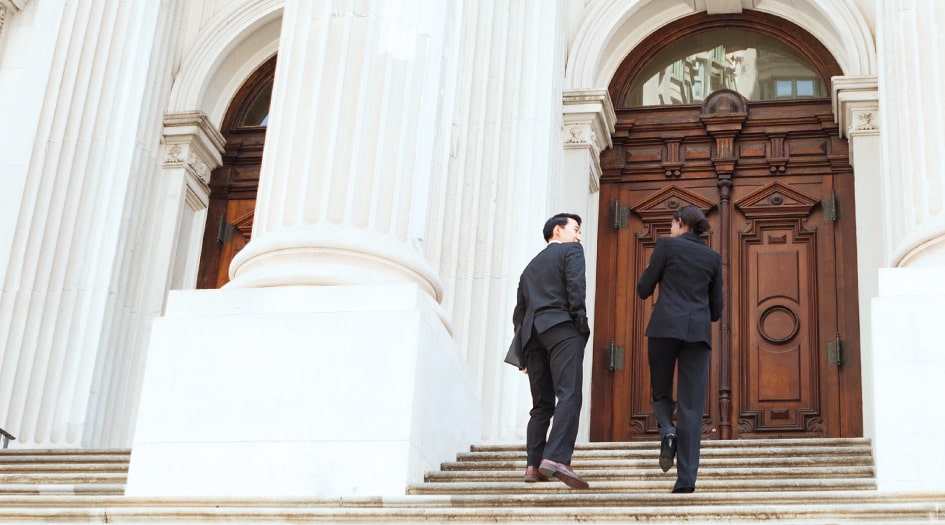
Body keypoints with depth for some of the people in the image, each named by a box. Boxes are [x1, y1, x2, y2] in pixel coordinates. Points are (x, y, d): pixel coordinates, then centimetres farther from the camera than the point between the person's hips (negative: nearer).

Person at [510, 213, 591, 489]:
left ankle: (534, 464, 2)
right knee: (569, 396, -17)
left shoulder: (531, 266, 30)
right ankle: (556, 458, -34)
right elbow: (576, 288, -7)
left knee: (542, 403, 10)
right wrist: (581, 325, -6)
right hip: (561, 329, -7)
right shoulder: (571, 250, 12)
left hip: (532, 333, 7)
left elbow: (519, 312, 24)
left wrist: (523, 353, 21)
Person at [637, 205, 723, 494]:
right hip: (699, 332, 2)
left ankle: (667, 430, -17)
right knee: (691, 406, -1)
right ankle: (686, 478, -11)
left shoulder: (667, 245, 6)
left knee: (661, 392, 16)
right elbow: (716, 310, 17)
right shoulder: (713, 258, 16)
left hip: (665, 328, -2)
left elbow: (643, 290, 8)